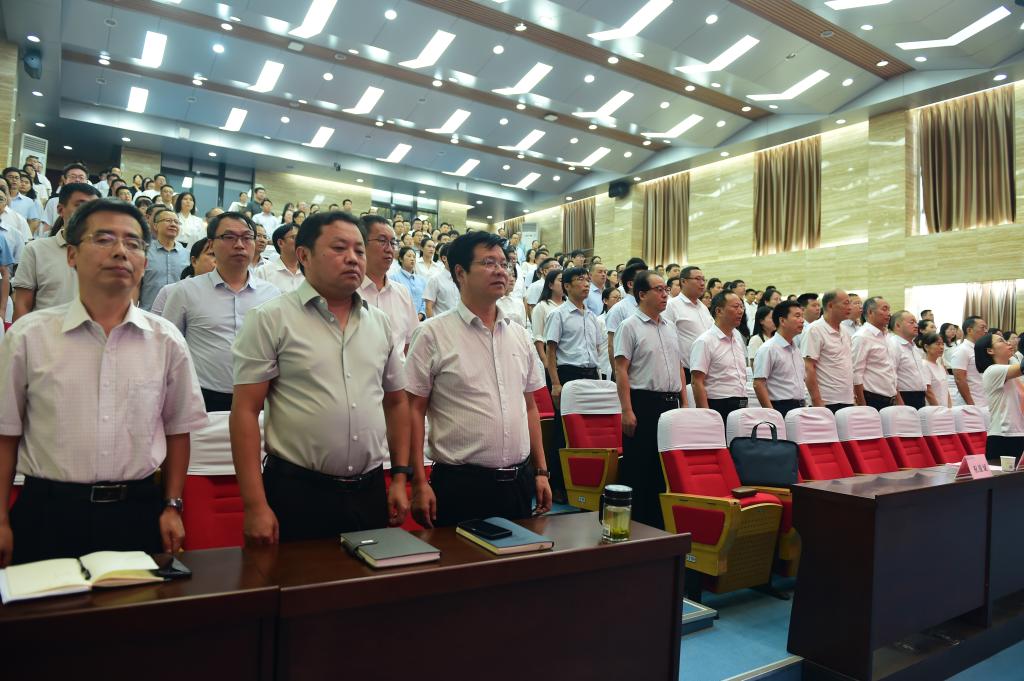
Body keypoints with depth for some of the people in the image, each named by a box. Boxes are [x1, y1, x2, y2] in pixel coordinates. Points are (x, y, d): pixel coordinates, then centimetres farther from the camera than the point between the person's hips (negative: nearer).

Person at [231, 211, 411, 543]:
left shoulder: (380, 323, 8)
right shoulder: (270, 319, -6)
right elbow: (246, 411, -9)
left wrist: (400, 477, 10)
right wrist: (255, 505, -13)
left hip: (371, 493, 5)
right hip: (297, 494, -4)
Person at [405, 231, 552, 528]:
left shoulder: (519, 335, 9)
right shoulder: (433, 334, -7)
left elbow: (529, 406, 14)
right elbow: (414, 409, -8)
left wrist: (541, 471, 12)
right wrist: (419, 483, -11)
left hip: (519, 481, 5)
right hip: (460, 484, -5)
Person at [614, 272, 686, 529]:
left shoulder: (669, 326, 15)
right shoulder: (630, 326, -5)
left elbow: (679, 367, 19)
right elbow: (621, 369, -11)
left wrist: (684, 404, 13)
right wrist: (627, 411, -17)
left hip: (671, 403, 7)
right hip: (643, 403, -7)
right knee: (639, 468, -1)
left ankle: (660, 522, 24)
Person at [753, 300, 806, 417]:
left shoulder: (796, 349, 15)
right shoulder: (768, 349, -11)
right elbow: (758, 384, -16)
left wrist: (803, 407, 16)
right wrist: (771, 413, -20)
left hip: (799, 408, 8)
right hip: (780, 409, -7)